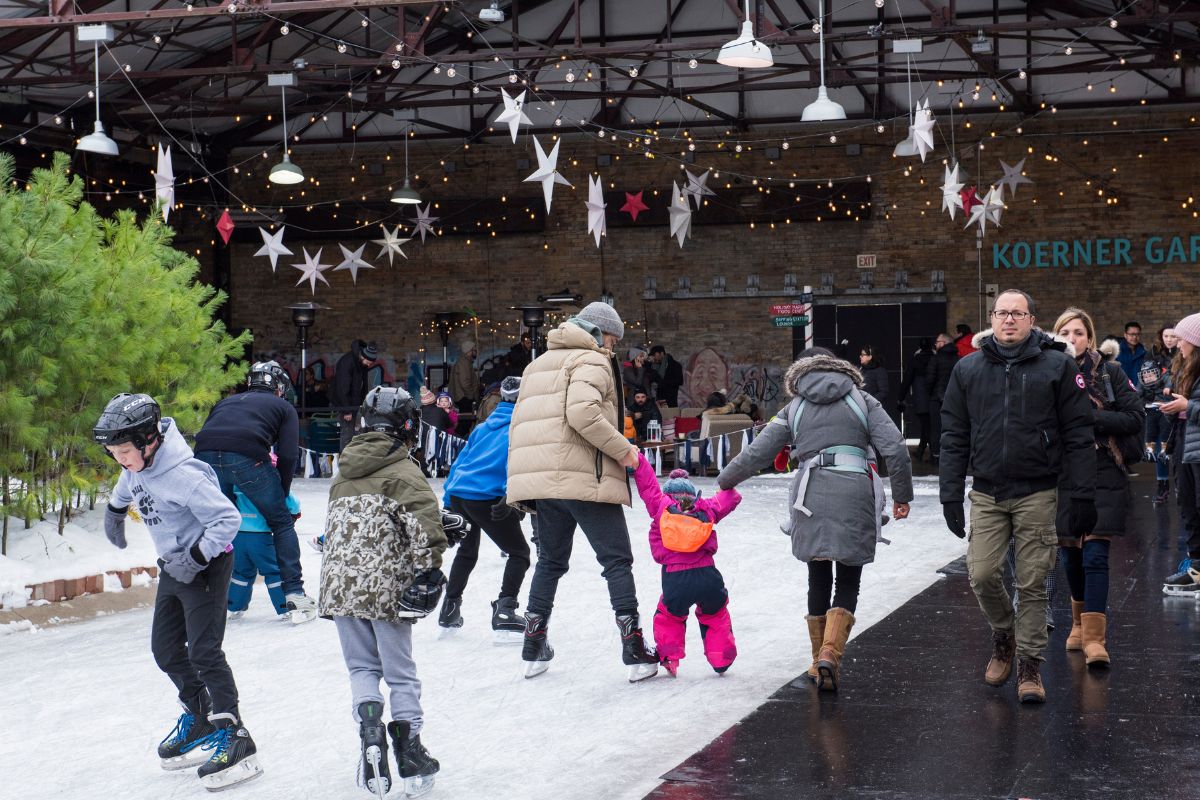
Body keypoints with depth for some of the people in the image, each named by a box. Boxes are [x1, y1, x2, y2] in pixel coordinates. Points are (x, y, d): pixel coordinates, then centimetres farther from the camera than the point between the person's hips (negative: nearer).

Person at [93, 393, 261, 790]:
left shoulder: (182, 474, -29)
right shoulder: (138, 466, -2)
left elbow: (227, 519, -27)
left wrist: (195, 558, -28)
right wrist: (115, 511, 38)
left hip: (206, 565, -9)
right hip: (174, 565, 9)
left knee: (203, 651, -14)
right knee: (165, 649, 13)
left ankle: (234, 737, -12)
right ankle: (200, 720, 28)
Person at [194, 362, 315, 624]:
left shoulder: (226, 402, 37)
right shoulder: (283, 407, 26)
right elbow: (287, 456, 11)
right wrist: (283, 494, 20)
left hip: (206, 455, 4)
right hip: (248, 456, -3)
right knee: (282, 523, 11)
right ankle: (295, 596, 6)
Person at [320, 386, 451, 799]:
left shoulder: (344, 472, 15)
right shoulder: (402, 470, -5)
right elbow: (423, 520, -19)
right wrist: (427, 568, -14)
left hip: (339, 582, 5)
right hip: (385, 585, -4)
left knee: (361, 667, 14)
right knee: (401, 672, 7)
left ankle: (369, 731, -9)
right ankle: (410, 756, 6)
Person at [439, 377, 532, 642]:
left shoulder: (485, 425, 21)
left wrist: (449, 500, 27)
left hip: (457, 493, 7)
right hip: (486, 498, -7)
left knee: (467, 551, 29)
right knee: (519, 552, 4)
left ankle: (449, 610, 34)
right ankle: (504, 612, -11)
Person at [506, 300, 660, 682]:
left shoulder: (539, 364, 24)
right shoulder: (592, 361, -3)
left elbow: (521, 422, 20)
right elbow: (583, 412, -21)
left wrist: (520, 476, 21)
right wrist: (622, 450, -13)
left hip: (542, 479, 8)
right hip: (586, 478, -7)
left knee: (550, 560, 19)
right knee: (617, 560, -2)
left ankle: (534, 649, 18)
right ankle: (635, 652, -6)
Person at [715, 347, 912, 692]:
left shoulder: (794, 409, 15)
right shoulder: (862, 401, 13)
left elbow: (756, 453, 15)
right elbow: (895, 448, 2)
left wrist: (724, 481, 30)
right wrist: (902, 494, 11)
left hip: (811, 497, 1)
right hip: (856, 494, -1)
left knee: (819, 580, 14)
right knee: (848, 582, 5)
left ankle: (819, 662, 17)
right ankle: (830, 654, -14)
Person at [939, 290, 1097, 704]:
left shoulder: (1057, 366, -1)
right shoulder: (968, 369, 7)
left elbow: (1079, 436, -2)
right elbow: (954, 436, 8)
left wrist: (1082, 497, -7)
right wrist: (950, 495, 2)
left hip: (1037, 495, -2)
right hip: (986, 494, 2)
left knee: (1032, 584, 1)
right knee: (982, 576, -2)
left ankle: (1029, 664, 14)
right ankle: (1004, 637, 26)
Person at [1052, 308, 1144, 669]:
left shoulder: (1109, 372, 1)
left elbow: (1136, 418, -4)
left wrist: (1090, 416, -14)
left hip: (1103, 476, -2)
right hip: (1062, 476, 2)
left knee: (1094, 555, -12)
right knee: (1070, 555, 11)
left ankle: (1094, 638, -14)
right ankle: (1080, 622, 32)